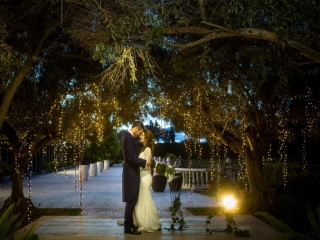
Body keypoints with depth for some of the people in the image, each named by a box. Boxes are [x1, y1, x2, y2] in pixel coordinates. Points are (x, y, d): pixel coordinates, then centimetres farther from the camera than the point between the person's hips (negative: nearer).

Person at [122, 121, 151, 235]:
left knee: (131, 200, 15)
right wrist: (145, 162, -15)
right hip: (131, 173, -10)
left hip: (132, 172, 10)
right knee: (131, 200, -4)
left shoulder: (129, 137, 13)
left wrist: (142, 162, 13)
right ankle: (128, 227, 3)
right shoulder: (128, 137, -19)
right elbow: (132, 157, -24)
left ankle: (129, 224, 24)